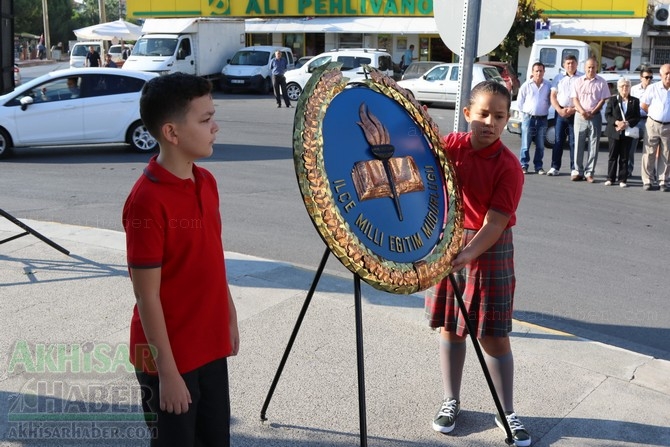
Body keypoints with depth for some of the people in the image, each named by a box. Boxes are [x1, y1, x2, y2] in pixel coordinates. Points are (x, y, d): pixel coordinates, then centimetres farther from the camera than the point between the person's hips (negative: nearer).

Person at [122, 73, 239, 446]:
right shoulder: (148, 201, -23)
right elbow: (147, 296, -21)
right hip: (170, 357, -7)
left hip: (210, 347, 7)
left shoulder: (206, 182, 2)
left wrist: (229, 318, 16)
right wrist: (167, 372, -18)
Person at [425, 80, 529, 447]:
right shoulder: (451, 145, -2)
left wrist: (468, 254, -32)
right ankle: (451, 401, 27)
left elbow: (495, 224, -19)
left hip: (489, 250, -3)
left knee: (493, 334, 2)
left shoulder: (508, 166, -15)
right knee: (450, 325, 11)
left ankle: (507, 413, 17)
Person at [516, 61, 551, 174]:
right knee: (525, 144, -1)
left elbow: (550, 100, 16)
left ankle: (538, 166, 13)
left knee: (540, 146, 6)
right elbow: (520, 101, 5)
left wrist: (544, 110, 7)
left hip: (542, 119, 2)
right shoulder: (526, 85, 1)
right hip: (529, 118, -2)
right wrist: (526, 112, 3)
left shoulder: (548, 86, 6)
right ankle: (523, 166, 5)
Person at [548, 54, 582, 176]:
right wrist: (560, 110, -7)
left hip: (576, 113, -2)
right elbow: (553, 96, 8)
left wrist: (573, 110, -13)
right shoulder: (558, 78, 13)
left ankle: (574, 168, 2)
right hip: (560, 112, 2)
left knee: (574, 142, -1)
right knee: (558, 140, 2)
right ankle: (555, 167, 4)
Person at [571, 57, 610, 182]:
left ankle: (589, 172, 4)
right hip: (580, 116, 1)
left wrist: (592, 112, -11)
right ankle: (577, 171, 7)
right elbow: (575, 99, 3)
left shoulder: (601, 82, 4)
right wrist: (582, 112, -13)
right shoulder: (578, 81, 8)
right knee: (578, 145, 2)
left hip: (595, 116, -1)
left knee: (593, 146, 0)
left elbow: (603, 100, 0)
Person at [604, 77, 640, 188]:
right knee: (613, 156, 5)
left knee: (624, 157, 4)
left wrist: (627, 124, -16)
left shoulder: (635, 101, 5)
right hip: (614, 132, 0)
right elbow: (607, 115, -1)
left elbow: (637, 117, 2)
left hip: (627, 132, 0)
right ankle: (610, 178, 12)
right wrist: (617, 122, -17)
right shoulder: (612, 100, 4)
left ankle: (622, 180, 9)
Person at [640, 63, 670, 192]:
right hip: (653, 124, -2)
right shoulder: (653, 88, -3)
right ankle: (648, 181, 6)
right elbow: (643, 105, 4)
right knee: (649, 154, 0)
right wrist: (654, 114, 6)